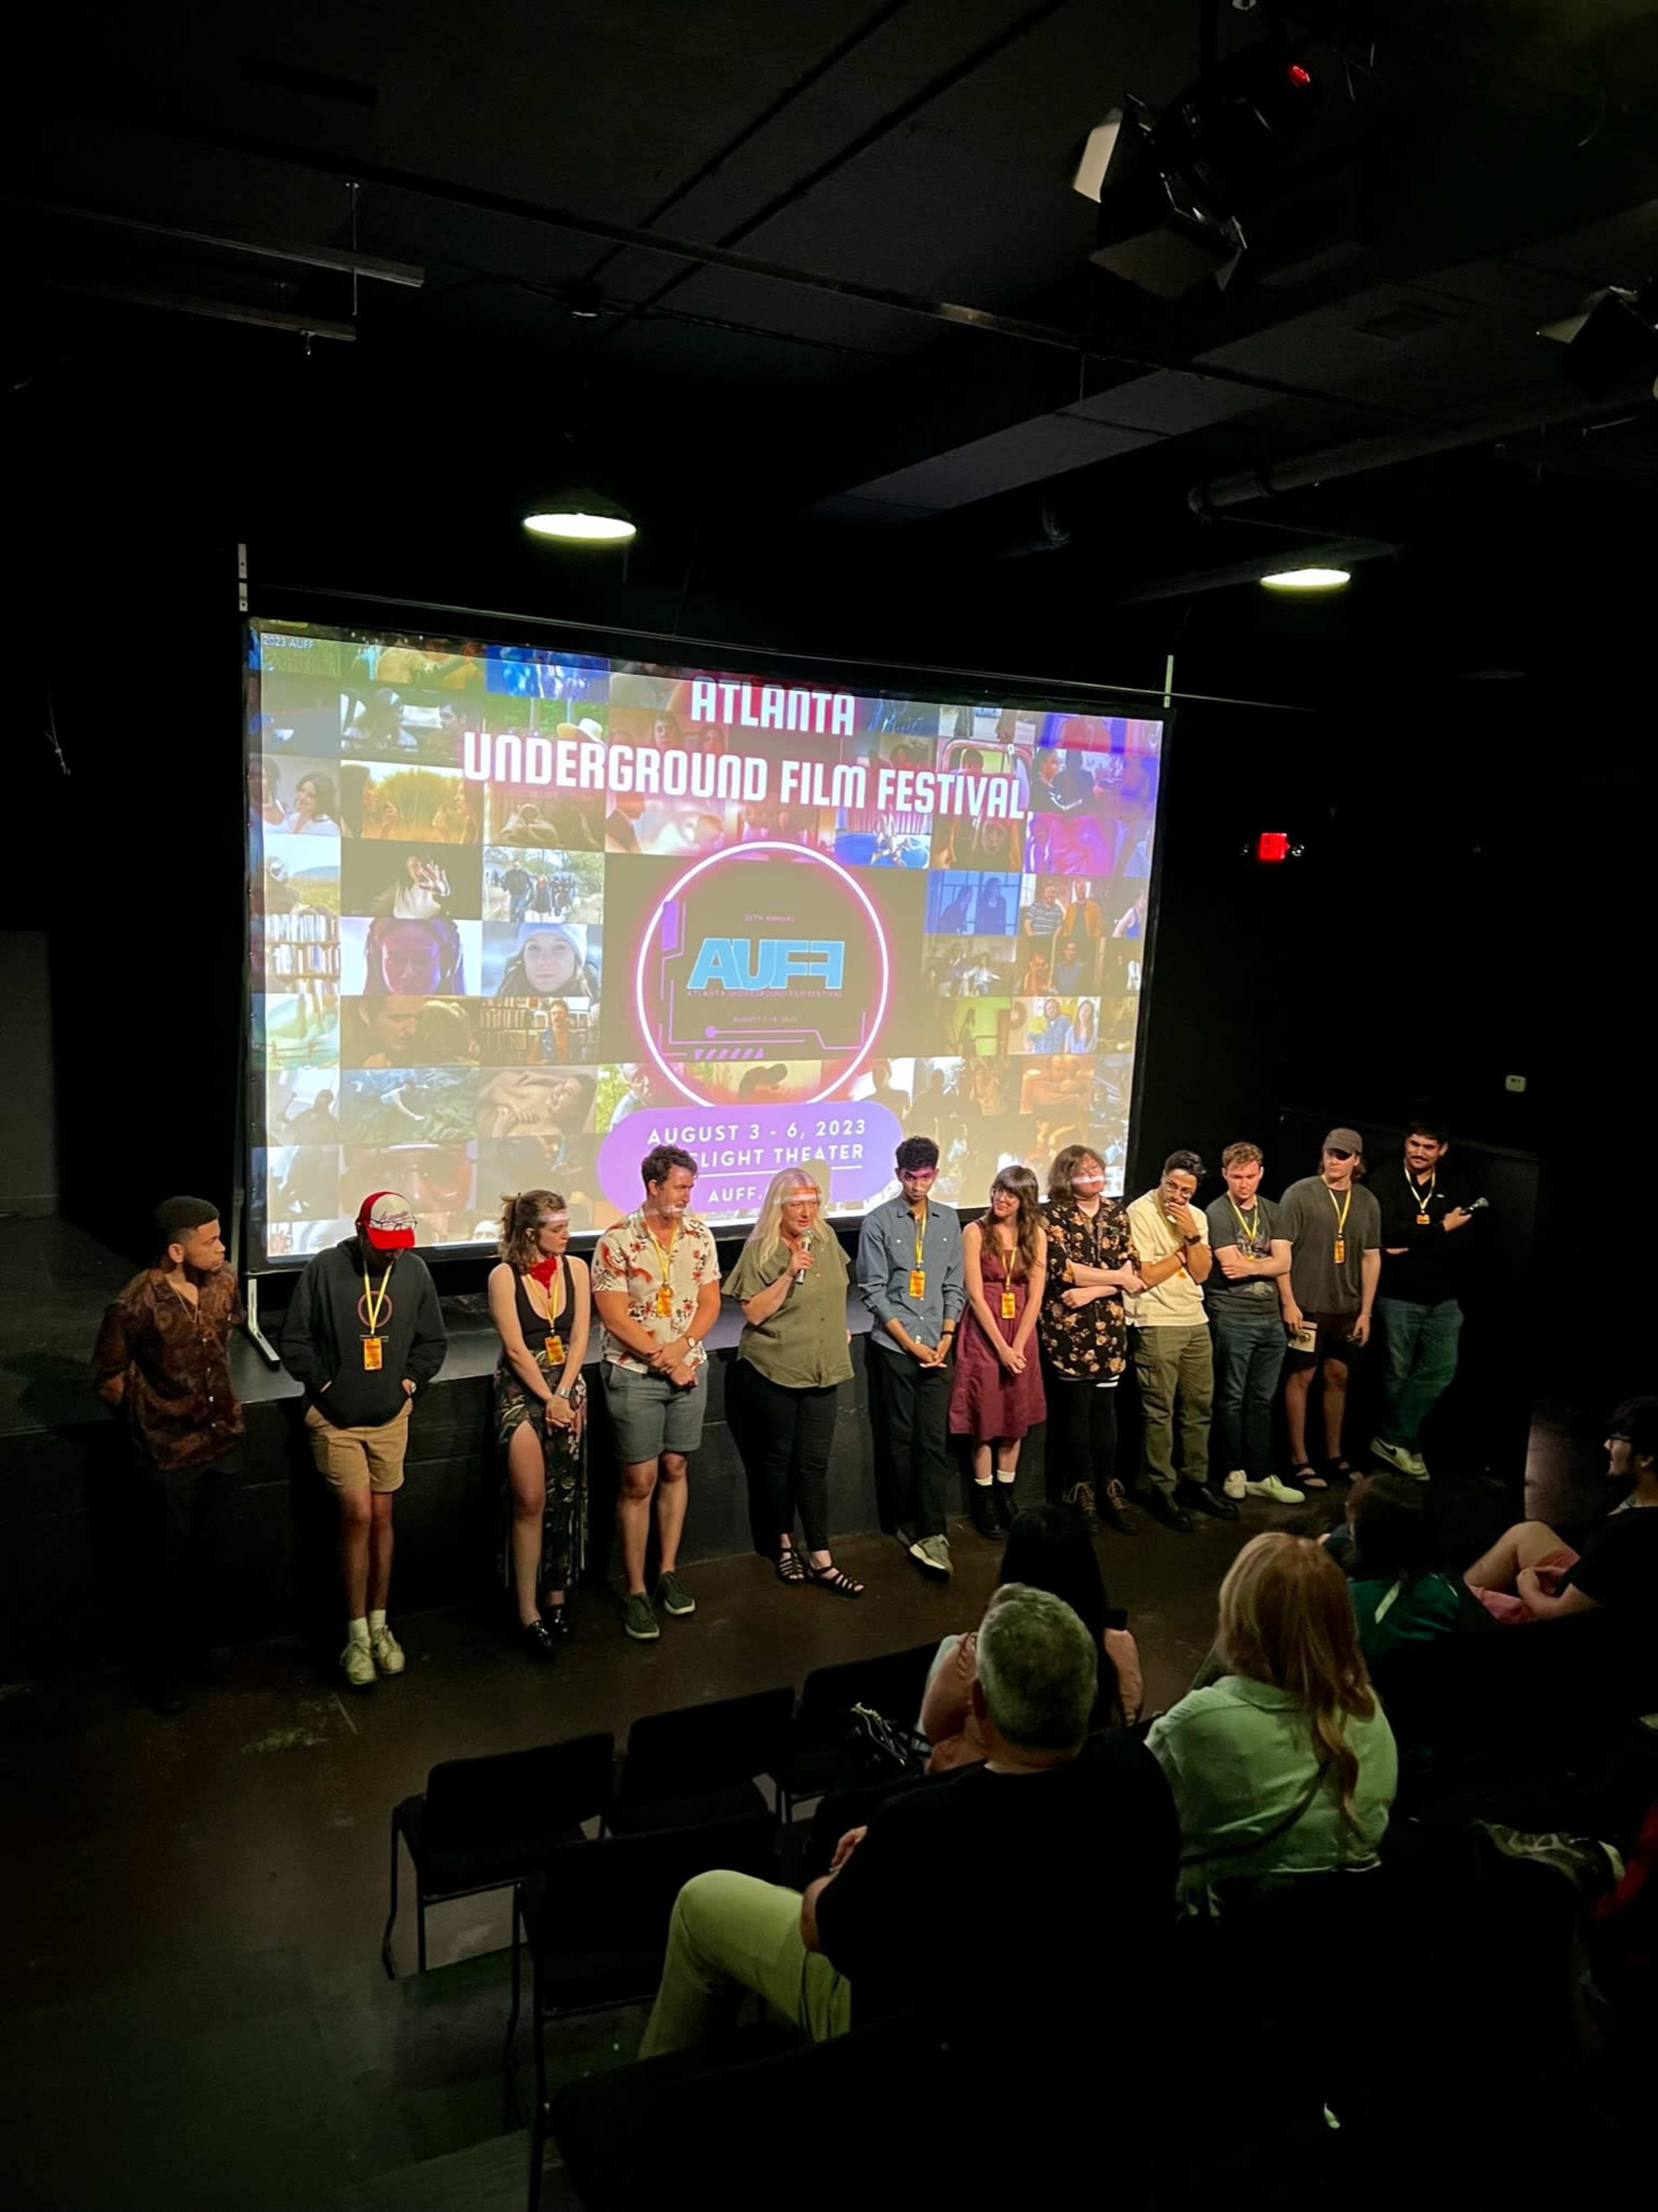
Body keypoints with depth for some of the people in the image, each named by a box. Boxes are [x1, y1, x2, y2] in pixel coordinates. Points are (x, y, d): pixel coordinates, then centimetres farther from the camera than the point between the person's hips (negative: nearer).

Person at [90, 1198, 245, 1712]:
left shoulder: (225, 1280, -9)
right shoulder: (135, 1307, -26)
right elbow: (107, 1378, -11)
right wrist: (147, 1421, 1)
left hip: (222, 1443, 5)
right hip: (167, 1456, -5)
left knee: (204, 1554, 22)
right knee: (164, 1565, 13)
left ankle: (197, 1648, 43)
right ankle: (160, 1669, 32)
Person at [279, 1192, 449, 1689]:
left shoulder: (414, 1270, -4)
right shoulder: (325, 1269, -13)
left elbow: (433, 1340, 9)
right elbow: (295, 1341, -6)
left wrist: (412, 1380, -1)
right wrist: (324, 1383, -9)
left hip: (390, 1419, 3)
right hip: (336, 1420, -3)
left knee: (381, 1519, 10)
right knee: (358, 1516, -7)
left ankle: (379, 1625, 25)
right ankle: (358, 1636, 7)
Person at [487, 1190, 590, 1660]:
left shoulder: (575, 1268, 0)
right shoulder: (504, 1276, -10)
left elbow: (579, 1338, 0)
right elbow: (516, 1349, -11)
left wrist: (563, 1395, -8)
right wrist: (548, 1399, -11)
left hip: (568, 1387, 4)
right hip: (521, 1390, -4)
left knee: (564, 1497, 7)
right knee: (531, 1501, -7)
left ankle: (556, 1595, 23)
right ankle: (529, 1613, 0)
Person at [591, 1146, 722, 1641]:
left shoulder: (700, 1235, 2)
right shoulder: (616, 1242, -12)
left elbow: (709, 1303, 3)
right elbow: (615, 1317, -13)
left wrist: (680, 1347, -13)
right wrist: (663, 1361, -12)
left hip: (690, 1369, 4)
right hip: (634, 1374, -4)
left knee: (674, 1470, 13)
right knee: (638, 1482, 0)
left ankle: (668, 1572, 26)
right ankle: (635, 1592, 10)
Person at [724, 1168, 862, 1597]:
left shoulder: (827, 1240, 4)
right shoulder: (760, 1251, -11)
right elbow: (753, 1313, -16)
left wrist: (839, 1330, 16)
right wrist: (789, 1275, -24)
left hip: (823, 1369, 3)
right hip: (773, 1371, -3)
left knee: (814, 1464, 3)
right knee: (777, 1458, 10)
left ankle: (821, 1560, 5)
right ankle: (785, 1543, 28)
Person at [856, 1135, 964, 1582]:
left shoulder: (949, 1220, 7)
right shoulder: (879, 1222, -4)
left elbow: (955, 1287, 10)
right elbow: (873, 1291, -6)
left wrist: (946, 1339, -1)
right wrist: (911, 1344, -8)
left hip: (937, 1349, 2)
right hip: (894, 1348, -2)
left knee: (934, 1442, 0)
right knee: (900, 1441, 6)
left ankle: (932, 1533, 3)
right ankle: (907, 1524, 19)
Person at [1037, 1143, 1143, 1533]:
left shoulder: (1117, 1213, 9)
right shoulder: (1055, 1215, -4)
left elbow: (1132, 1270, 2)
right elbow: (1063, 1269, -15)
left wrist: (1091, 1291, -12)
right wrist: (1116, 1277, -9)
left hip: (1109, 1325, 3)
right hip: (1068, 1326, -3)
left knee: (1106, 1405, 5)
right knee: (1077, 1405, 0)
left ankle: (1109, 1489, 14)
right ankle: (1082, 1490, 12)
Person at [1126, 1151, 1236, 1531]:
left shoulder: (1197, 1217, 11)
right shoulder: (1140, 1213, -10)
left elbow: (1201, 1274, 3)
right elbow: (1146, 1276, -14)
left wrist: (1192, 1235, -11)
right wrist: (1184, 1250, -4)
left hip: (1195, 1321, 7)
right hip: (1156, 1324, -6)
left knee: (1200, 1406, 11)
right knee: (1159, 1411, -2)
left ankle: (1195, 1483, 23)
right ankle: (1161, 1490, 8)